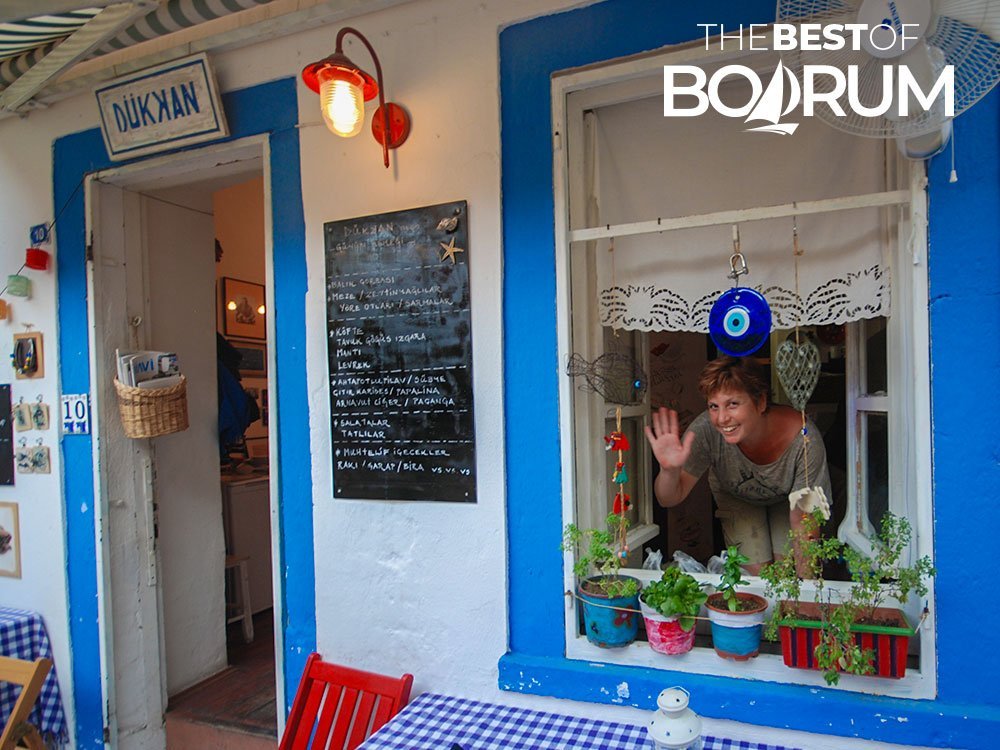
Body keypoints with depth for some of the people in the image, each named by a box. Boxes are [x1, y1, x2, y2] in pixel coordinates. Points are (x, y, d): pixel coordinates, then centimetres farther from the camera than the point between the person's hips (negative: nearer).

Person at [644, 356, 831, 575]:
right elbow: (670, 499, -30)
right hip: (737, 500, 1)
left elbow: (801, 520, -26)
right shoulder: (706, 430, -37)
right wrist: (669, 470, -51)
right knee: (755, 573, -7)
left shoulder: (804, 440, -38)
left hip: (786, 501, 0)